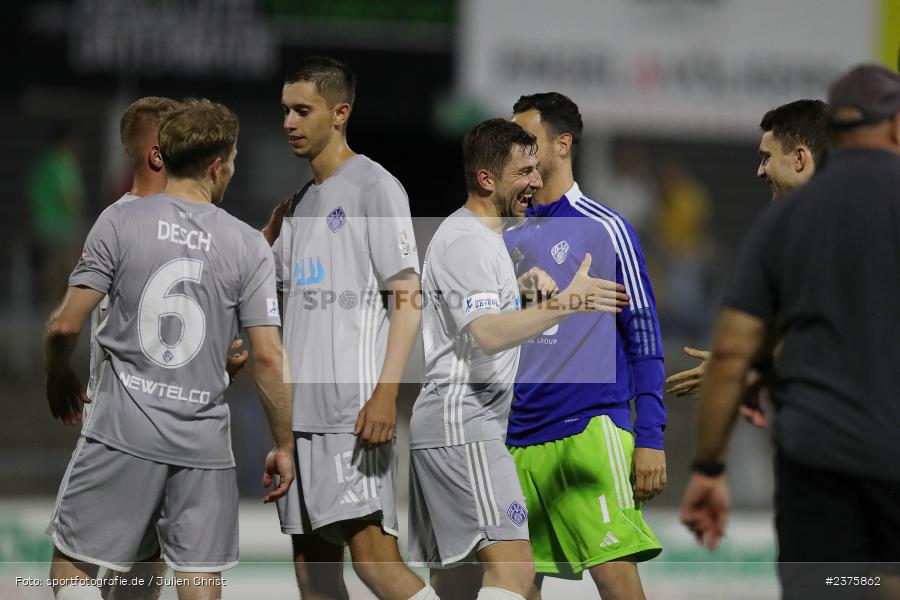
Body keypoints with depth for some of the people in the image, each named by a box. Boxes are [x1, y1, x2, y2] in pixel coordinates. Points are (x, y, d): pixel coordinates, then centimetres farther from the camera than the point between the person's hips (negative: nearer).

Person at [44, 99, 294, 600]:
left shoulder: (120, 221, -3)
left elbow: (65, 324, -5)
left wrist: (59, 375, 17)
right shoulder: (250, 246, 0)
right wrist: (285, 446, 7)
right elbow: (269, 356, -3)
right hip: (204, 442, 2)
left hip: (123, 429, -1)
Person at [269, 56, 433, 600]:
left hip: (355, 411, -8)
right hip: (302, 412, 8)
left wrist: (385, 395, -20)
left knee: (370, 547, -18)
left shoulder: (374, 186, -4)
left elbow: (408, 299, -10)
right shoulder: (300, 203, 20)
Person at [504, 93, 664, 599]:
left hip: (590, 430, -6)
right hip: (519, 442, 6)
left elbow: (644, 334, -2)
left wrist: (650, 437, -9)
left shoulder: (605, 229, 0)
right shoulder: (509, 240, 16)